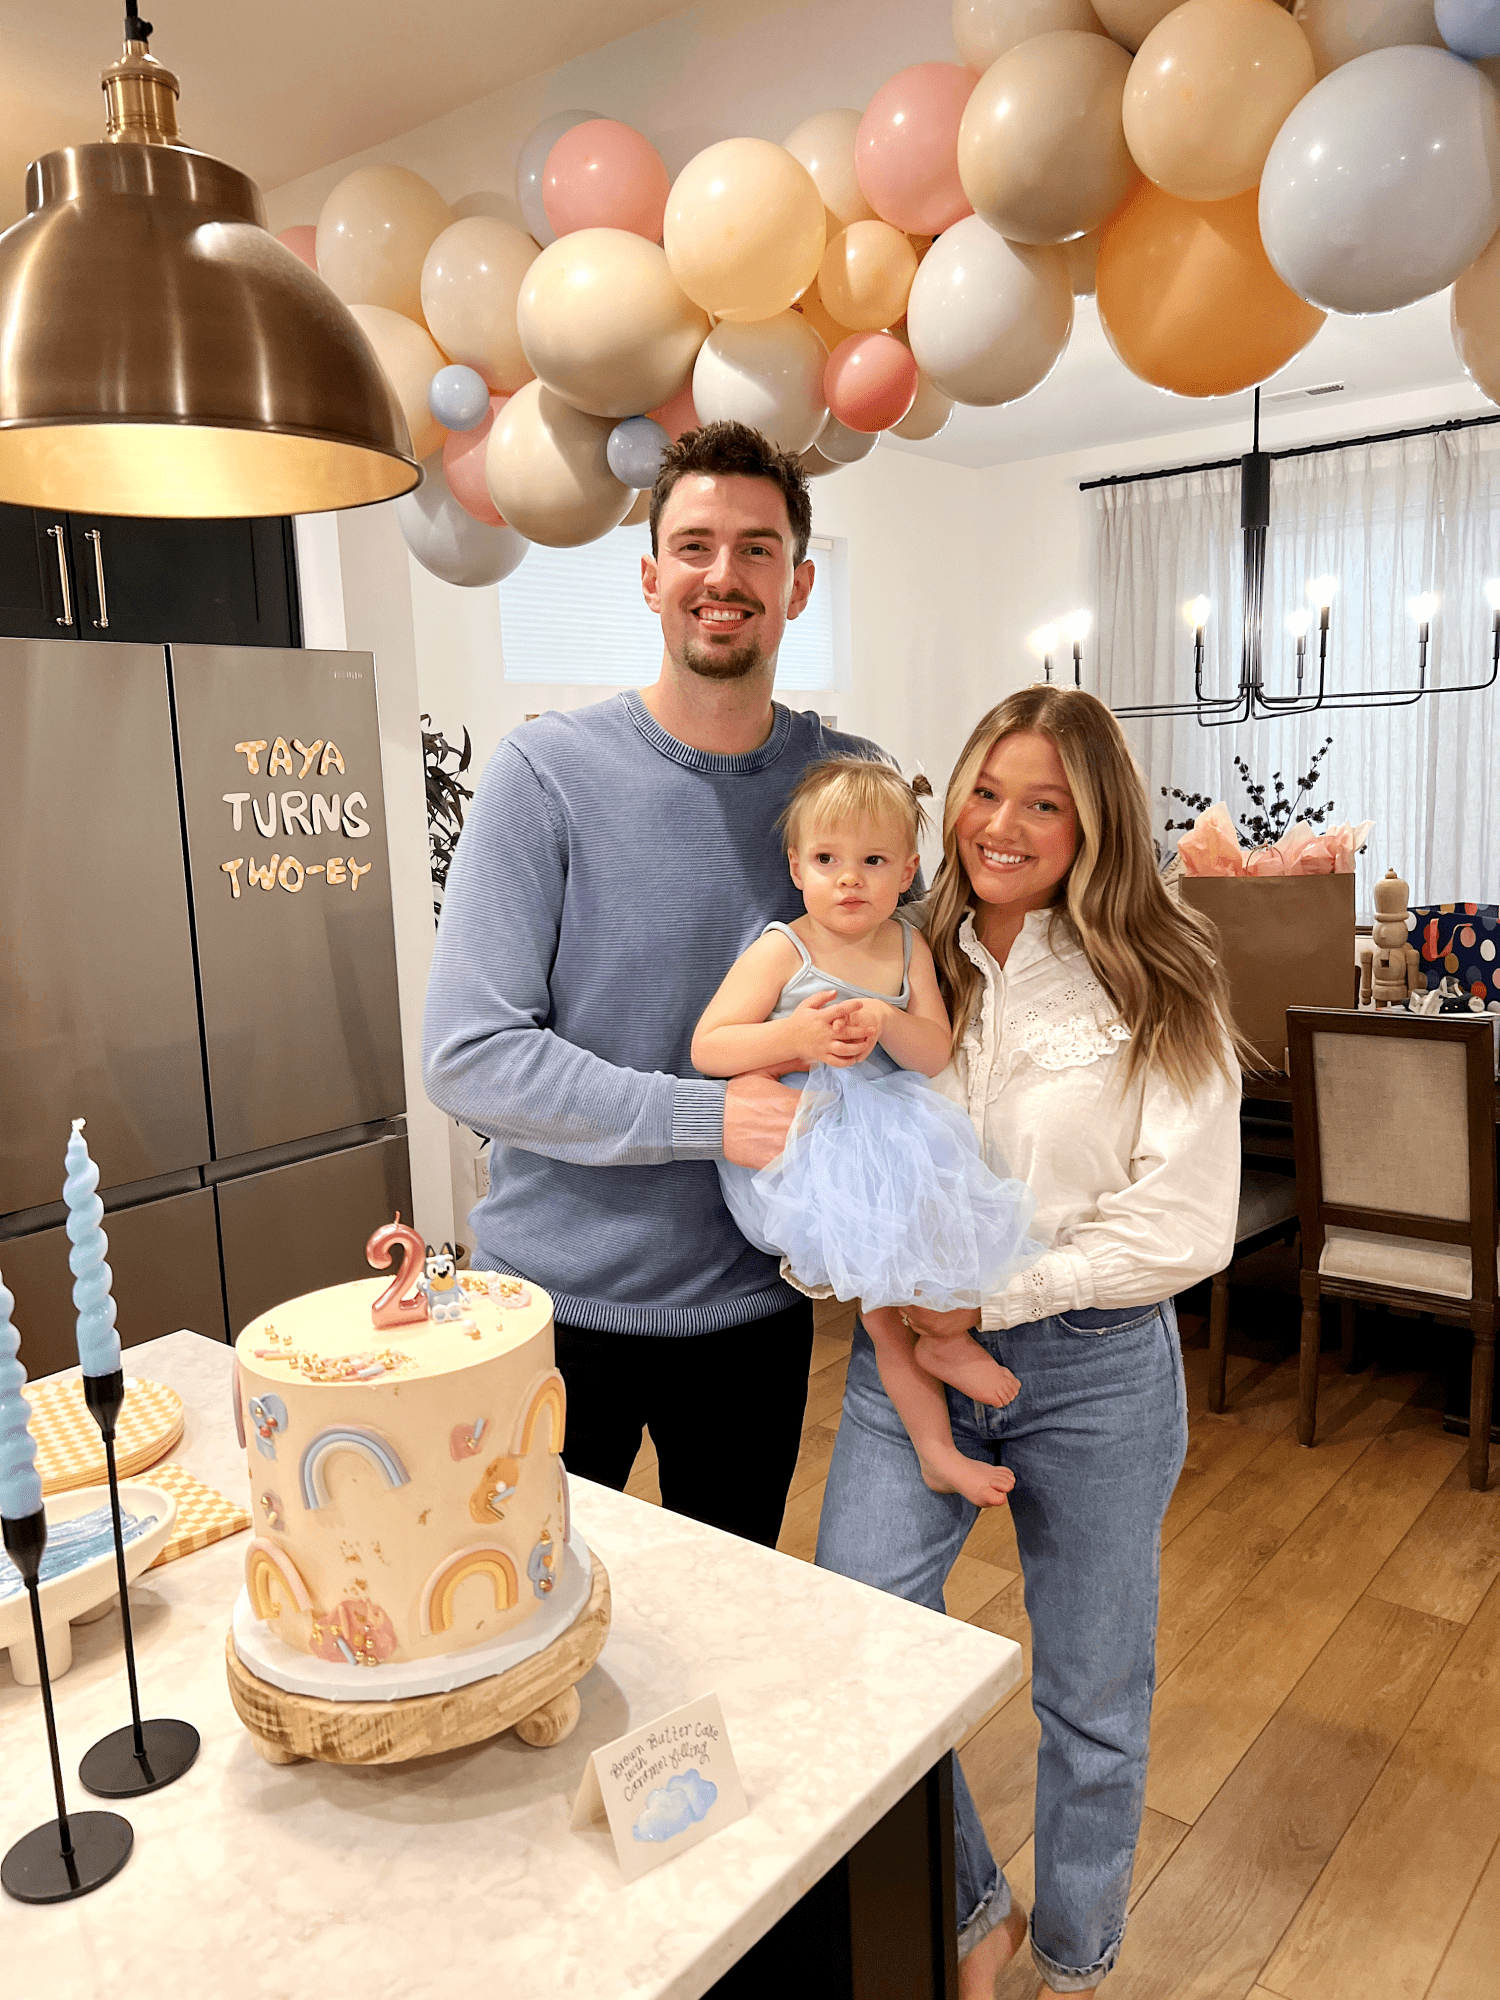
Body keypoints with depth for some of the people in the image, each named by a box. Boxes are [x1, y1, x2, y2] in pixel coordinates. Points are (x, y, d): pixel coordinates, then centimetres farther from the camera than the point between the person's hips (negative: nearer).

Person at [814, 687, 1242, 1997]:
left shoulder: (1158, 990, -7)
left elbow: (1190, 1227, -12)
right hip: (911, 1351, 3)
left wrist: (994, 1295, -15)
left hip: (1094, 1366, -2)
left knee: (1093, 1692, 15)